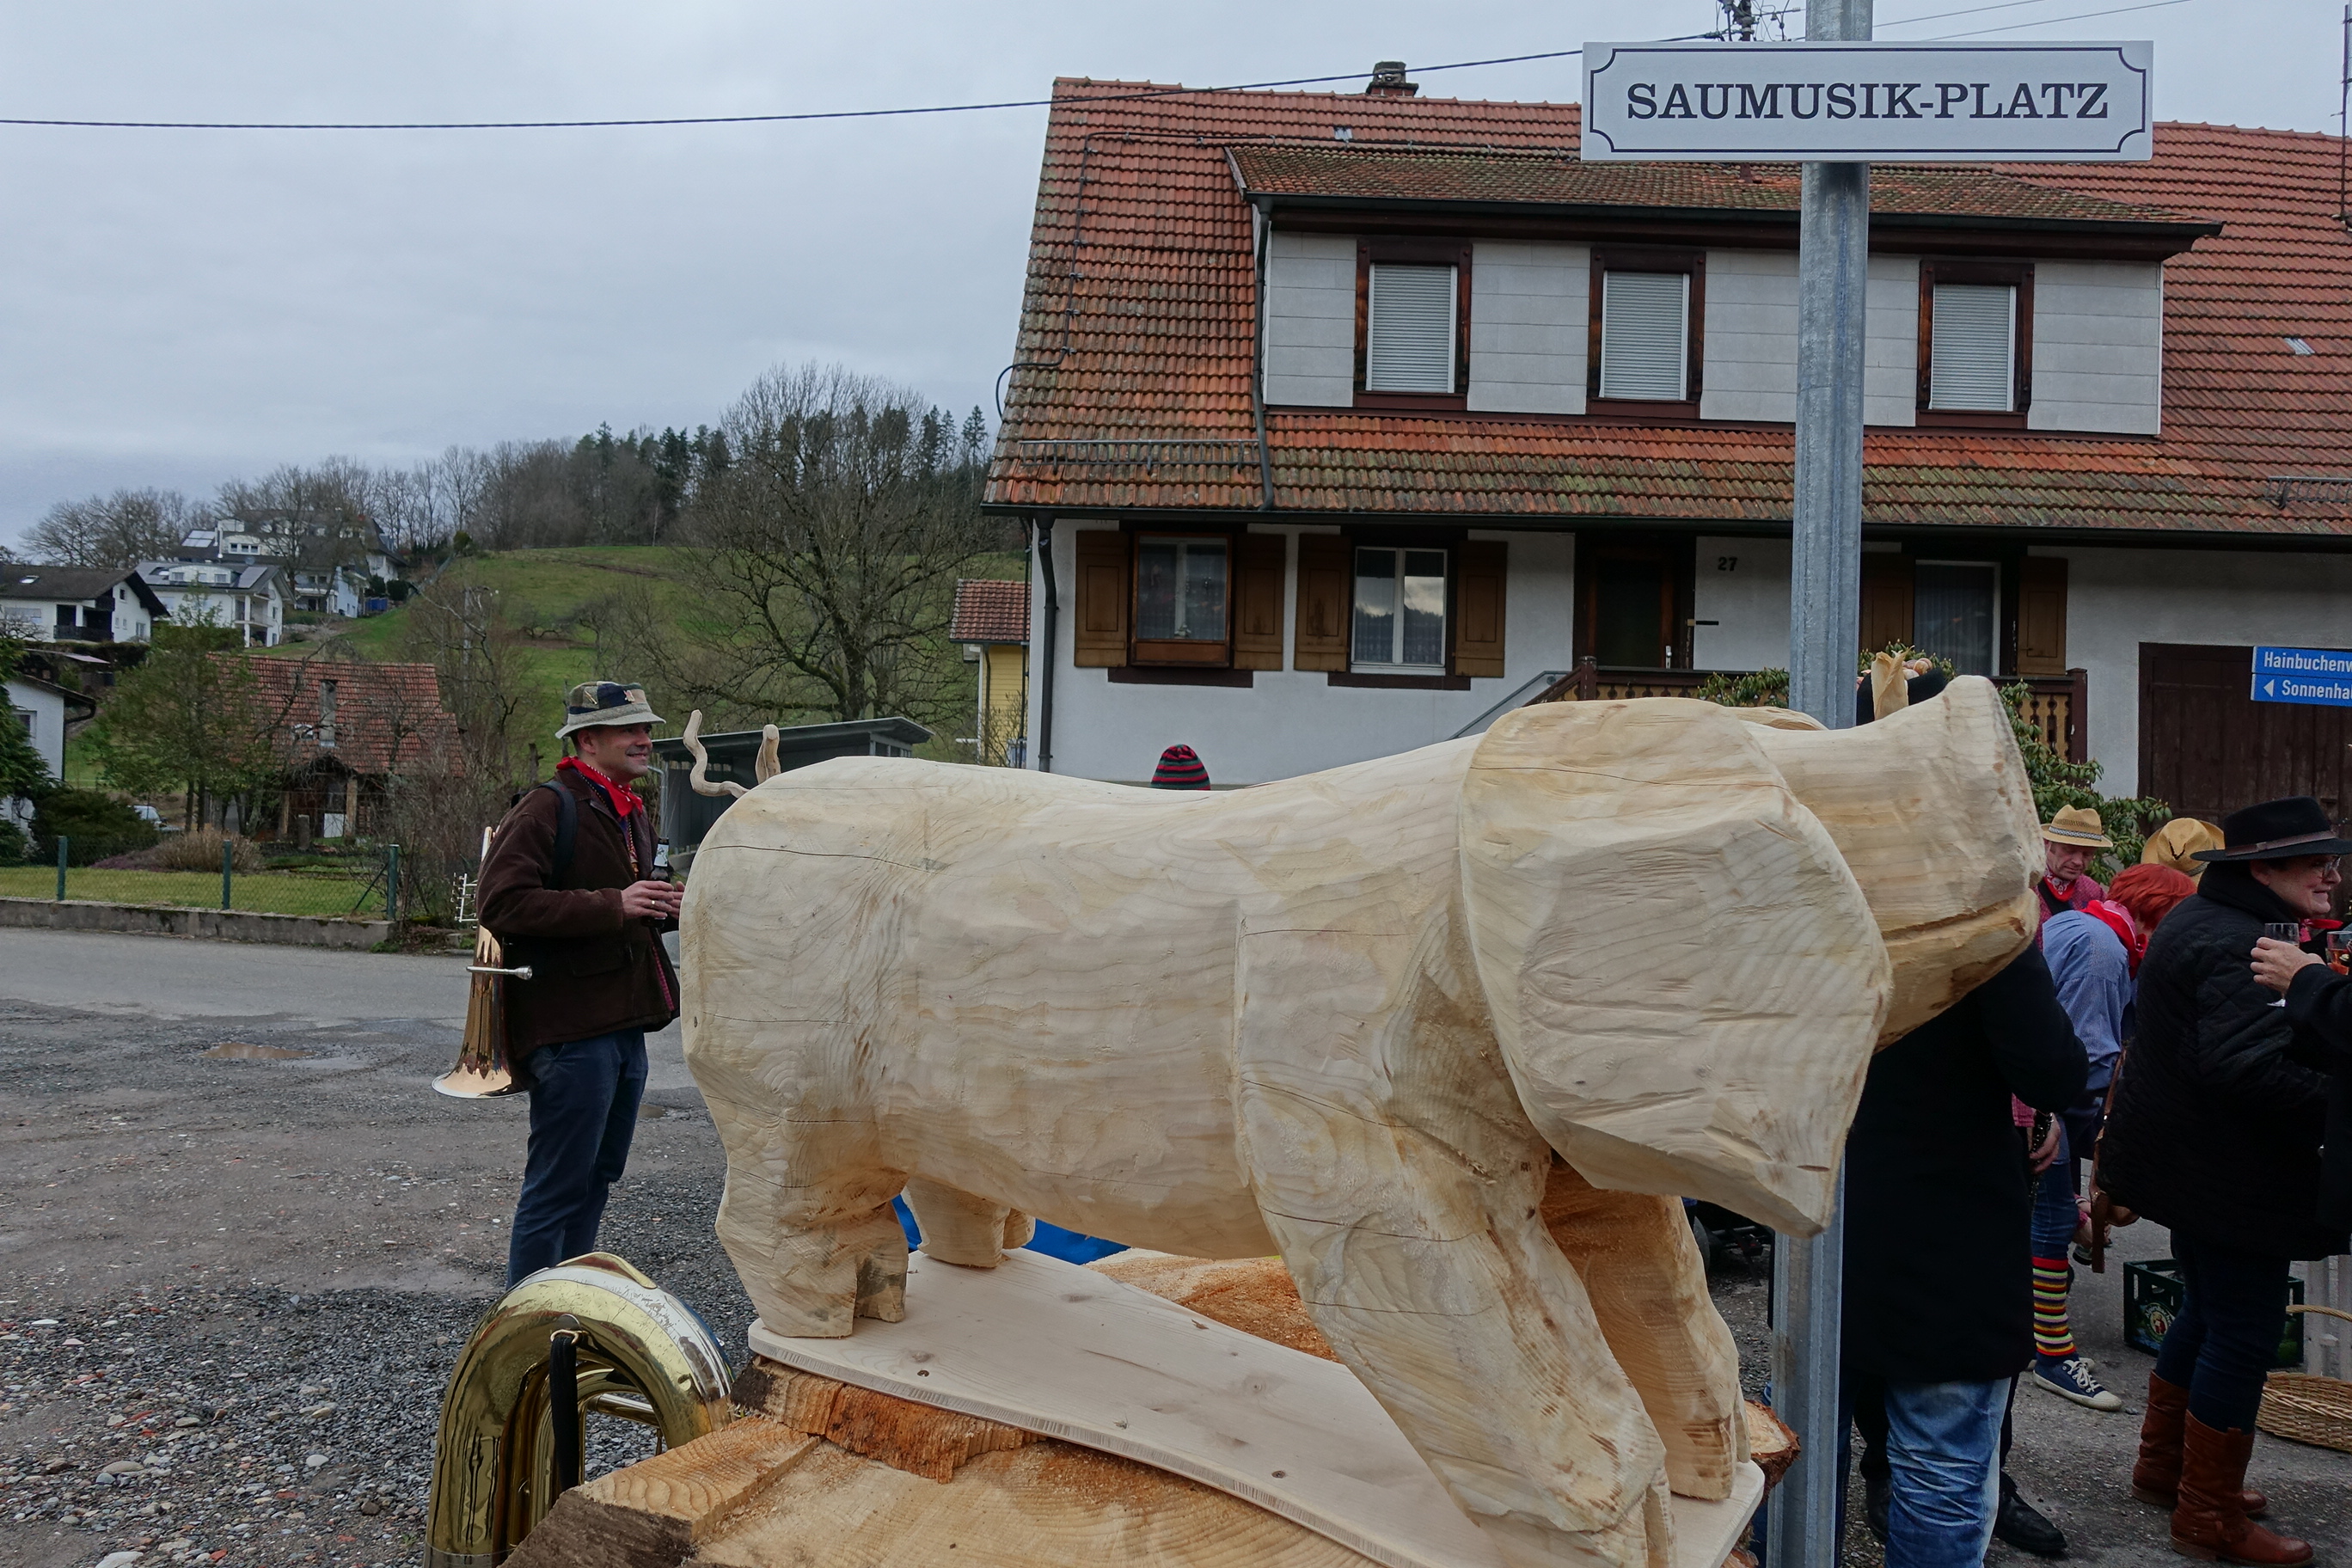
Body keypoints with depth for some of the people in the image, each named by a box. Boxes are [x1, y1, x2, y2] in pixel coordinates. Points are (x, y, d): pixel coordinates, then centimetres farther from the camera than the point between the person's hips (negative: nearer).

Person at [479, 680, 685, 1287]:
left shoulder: (632, 813, 20)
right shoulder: (547, 808, -12)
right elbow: (503, 904, -23)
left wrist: (665, 907, 10)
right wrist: (613, 905, -27)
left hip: (624, 1026, 10)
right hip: (571, 1028, -10)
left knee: (596, 1179, 18)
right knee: (558, 1187, -4)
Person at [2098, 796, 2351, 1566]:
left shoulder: (2196, 920, 11)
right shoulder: (2243, 947, -24)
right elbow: (2248, 1068, -33)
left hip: (2185, 1156, 11)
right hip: (2228, 1179, -11)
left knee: (2208, 1314, 22)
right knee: (2243, 1336, 0)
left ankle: (2162, 1466, 36)